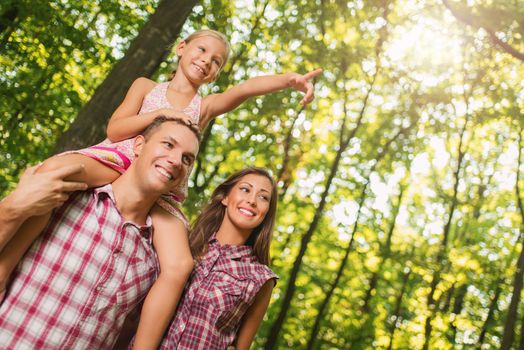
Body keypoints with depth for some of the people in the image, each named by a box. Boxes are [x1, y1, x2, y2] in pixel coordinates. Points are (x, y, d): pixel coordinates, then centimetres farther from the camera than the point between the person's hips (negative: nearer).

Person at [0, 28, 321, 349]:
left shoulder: (207, 106, 20)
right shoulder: (147, 87, 21)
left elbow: (248, 87, 0)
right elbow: (114, 130, 8)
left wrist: (290, 79, -17)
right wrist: (161, 114, -2)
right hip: (117, 163, 0)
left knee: (180, 265, -27)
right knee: (55, 169, -35)